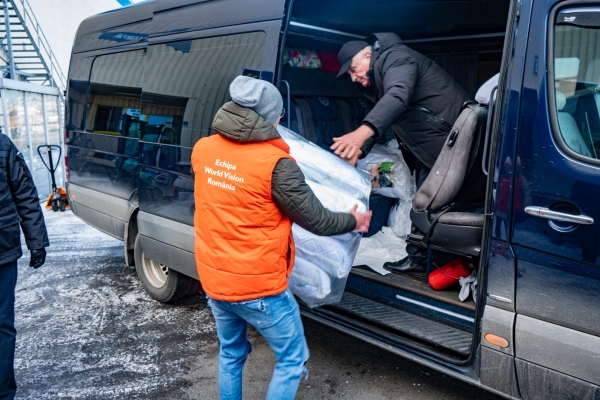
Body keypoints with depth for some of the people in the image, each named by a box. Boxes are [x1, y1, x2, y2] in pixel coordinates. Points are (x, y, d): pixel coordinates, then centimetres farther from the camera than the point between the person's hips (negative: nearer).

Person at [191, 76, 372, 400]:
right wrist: (353, 222, 7)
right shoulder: (275, 163, -21)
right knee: (292, 359, 15)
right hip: (259, 287, -6)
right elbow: (315, 219, -12)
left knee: (231, 353, 27)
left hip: (213, 281, 6)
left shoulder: (202, 149, -3)